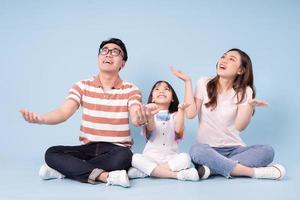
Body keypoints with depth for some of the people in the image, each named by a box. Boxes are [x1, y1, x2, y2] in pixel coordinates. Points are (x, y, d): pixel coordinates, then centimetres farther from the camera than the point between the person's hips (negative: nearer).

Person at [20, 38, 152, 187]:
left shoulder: (130, 90, -3)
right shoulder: (82, 86, 3)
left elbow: (135, 119, -20)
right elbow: (63, 113, -10)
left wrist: (140, 118, -47)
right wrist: (40, 119, -32)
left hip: (116, 150, -2)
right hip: (88, 148, 2)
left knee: (123, 156, -37)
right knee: (51, 153, -21)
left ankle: (64, 169, -20)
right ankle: (106, 176, -30)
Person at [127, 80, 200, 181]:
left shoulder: (175, 115, 12)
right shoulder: (149, 114, 7)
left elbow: (178, 131, -9)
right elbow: (149, 130, -15)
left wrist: (181, 110, -17)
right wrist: (150, 115, -35)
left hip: (171, 157, 1)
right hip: (151, 157, -1)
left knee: (185, 158, -28)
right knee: (135, 158, -31)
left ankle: (146, 171, -27)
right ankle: (177, 174, -33)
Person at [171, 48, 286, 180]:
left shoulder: (244, 91, 2)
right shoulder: (204, 83, 3)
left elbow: (240, 127, -10)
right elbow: (190, 113, -10)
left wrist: (251, 106, -26)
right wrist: (188, 82, -8)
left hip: (234, 148, 1)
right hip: (208, 149, -1)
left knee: (267, 151, -25)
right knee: (196, 151, -36)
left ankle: (213, 167, -30)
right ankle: (255, 172, -30)